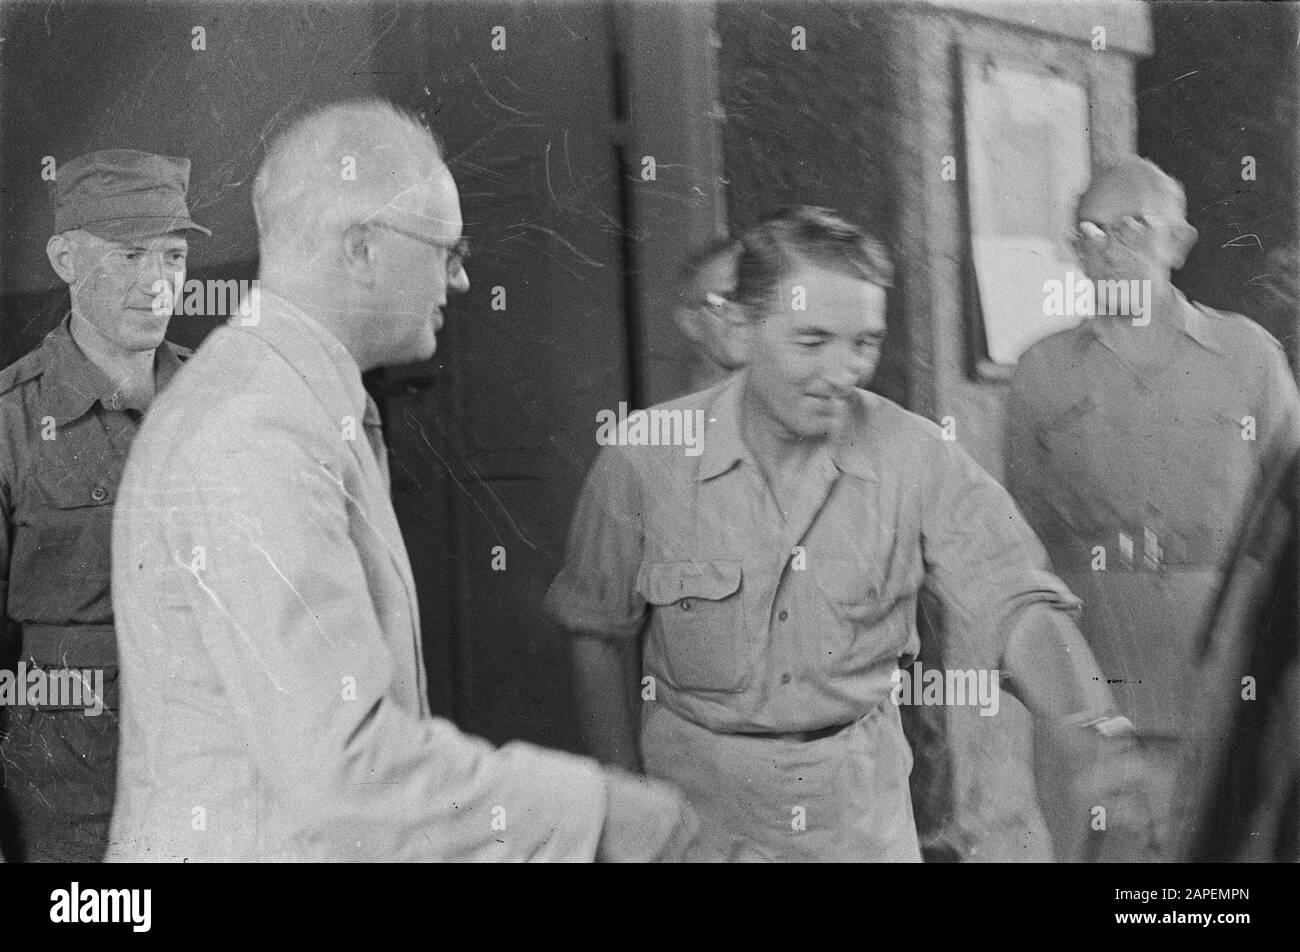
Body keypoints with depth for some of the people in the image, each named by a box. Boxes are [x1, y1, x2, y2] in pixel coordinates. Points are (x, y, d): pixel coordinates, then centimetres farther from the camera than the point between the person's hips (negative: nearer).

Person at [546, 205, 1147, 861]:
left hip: (861, 798, 2)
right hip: (698, 792, -2)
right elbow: (599, 635, -3)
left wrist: (1102, 742, -34)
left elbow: (1016, 605, -18)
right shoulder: (643, 462, -15)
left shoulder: (918, 457, -12)